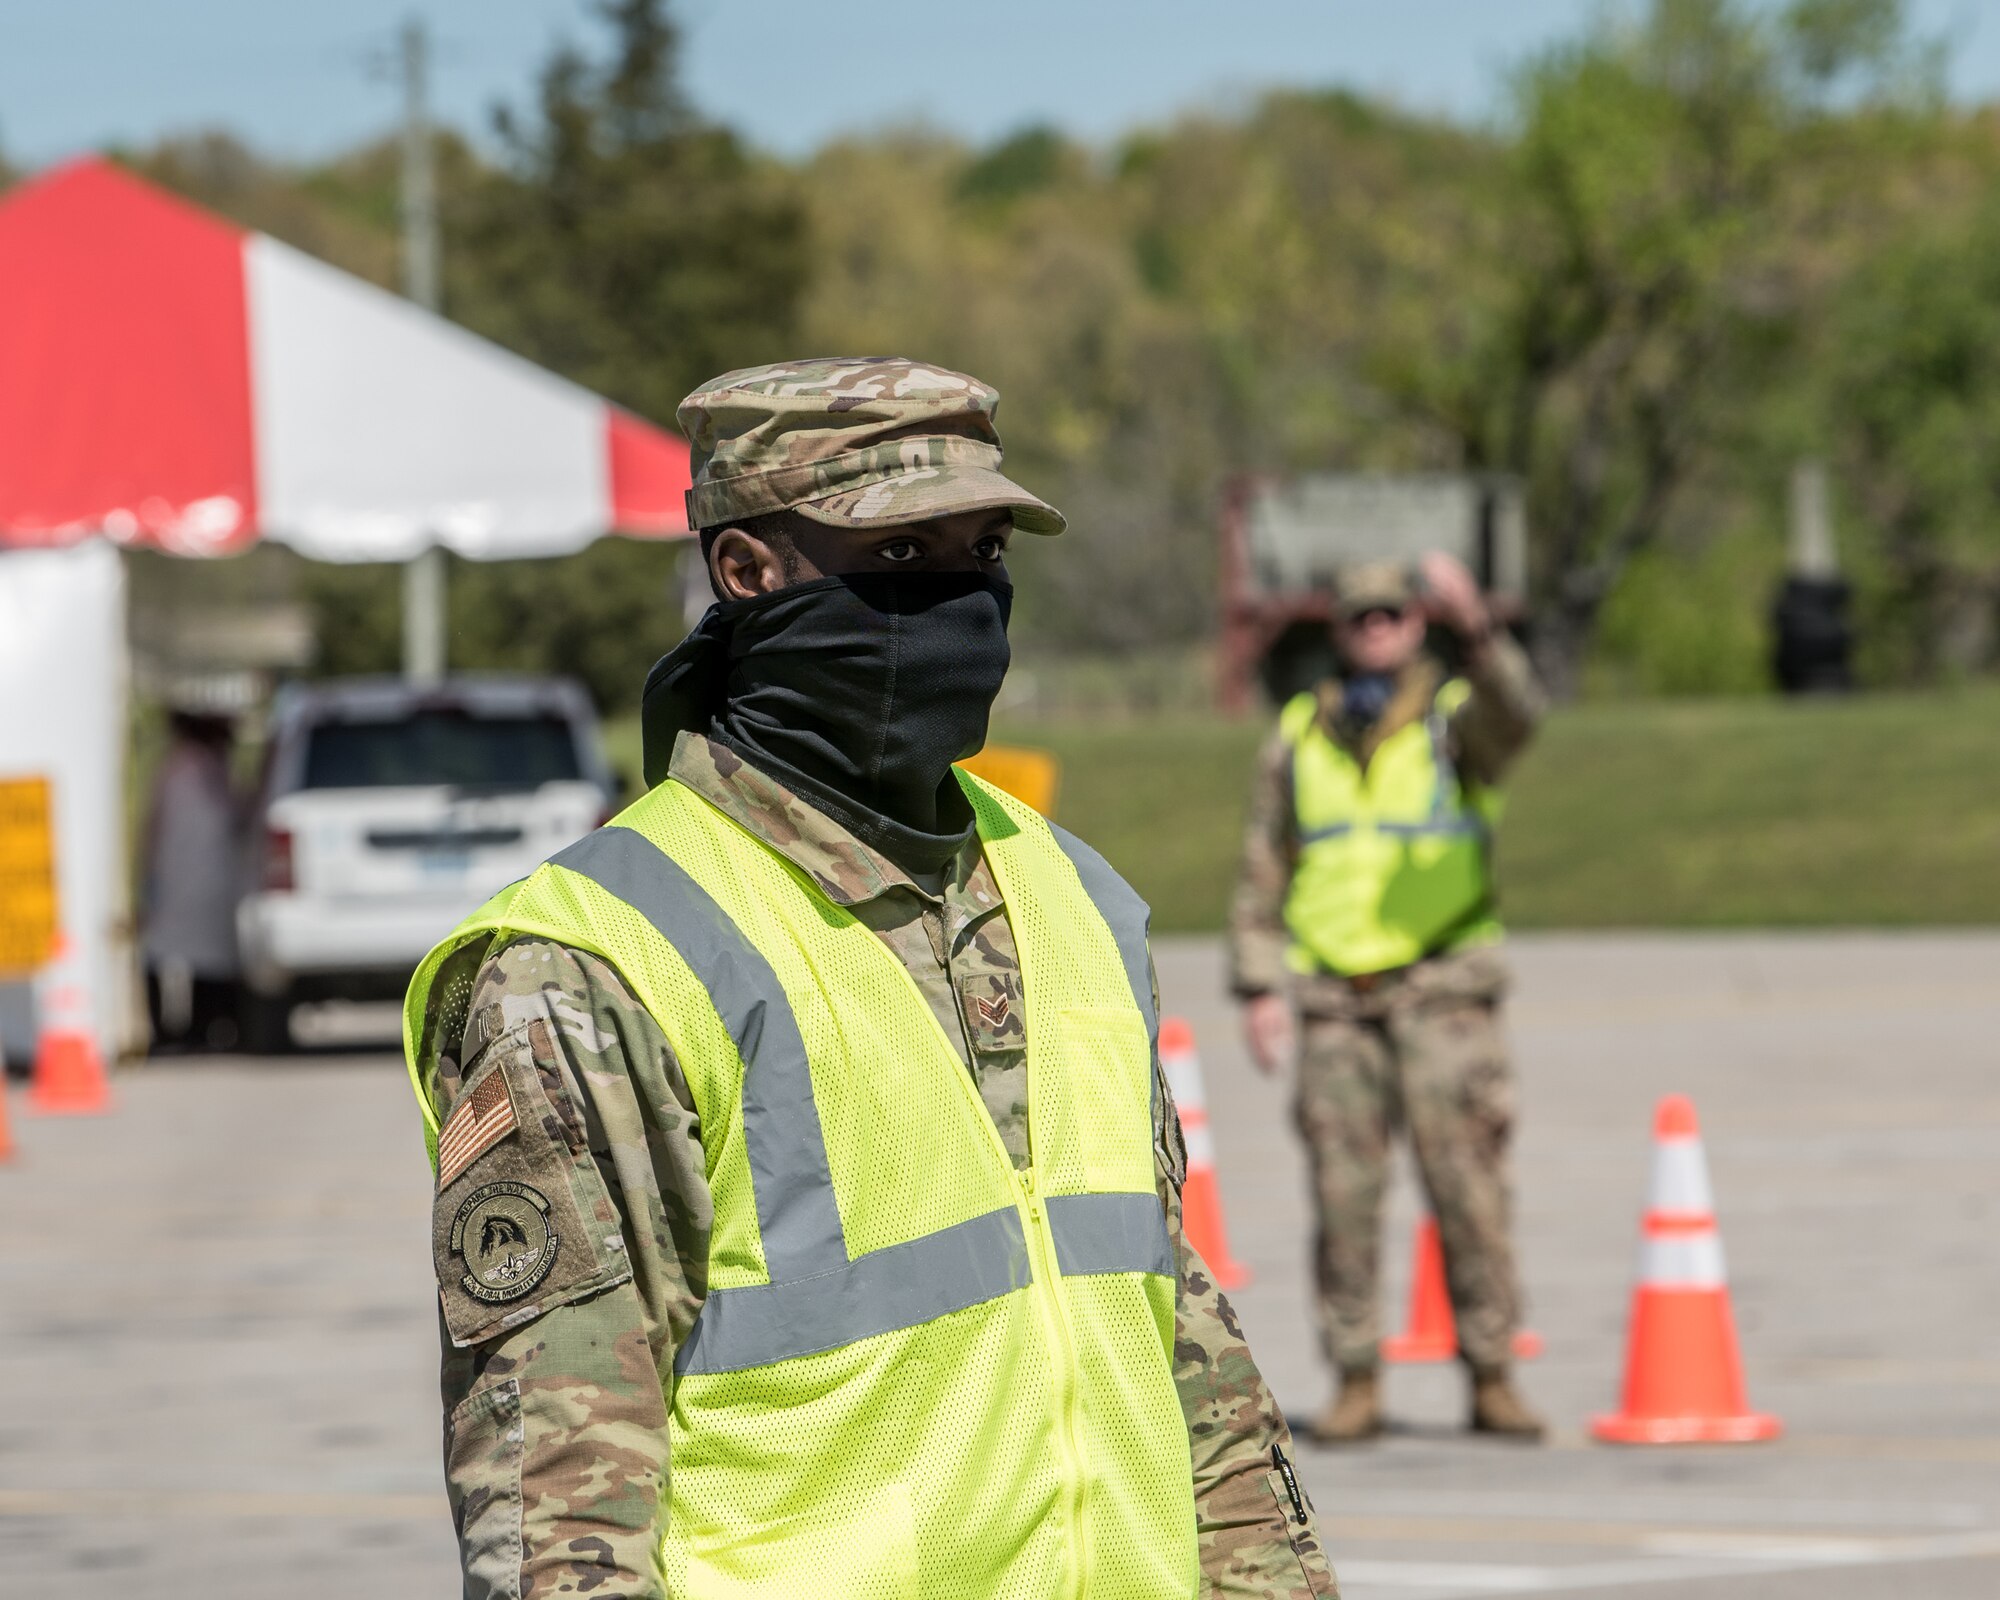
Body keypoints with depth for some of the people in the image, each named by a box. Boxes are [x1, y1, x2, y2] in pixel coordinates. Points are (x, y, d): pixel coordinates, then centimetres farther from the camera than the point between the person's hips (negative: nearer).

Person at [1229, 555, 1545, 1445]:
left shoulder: (1455, 717, 4)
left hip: (1443, 990, -2)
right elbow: (1261, 875, 15)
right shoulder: (1297, 739, 13)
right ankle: (1357, 1383, 6)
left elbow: (1513, 713, -21)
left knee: (1466, 1180, -7)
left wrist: (1473, 629, -39)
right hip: (1333, 998, 2)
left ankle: (1491, 1378, -1)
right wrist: (1258, 987, 6)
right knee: (1343, 1193, 1)